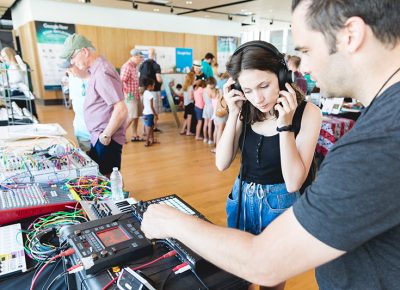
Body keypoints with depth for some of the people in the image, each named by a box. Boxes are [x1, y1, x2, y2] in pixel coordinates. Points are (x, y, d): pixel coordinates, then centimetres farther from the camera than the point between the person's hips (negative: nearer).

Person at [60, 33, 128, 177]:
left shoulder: (102, 73, -20)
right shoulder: (96, 69, 10)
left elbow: (121, 110, -27)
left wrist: (106, 135, -17)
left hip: (106, 141, -10)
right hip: (97, 137, 10)